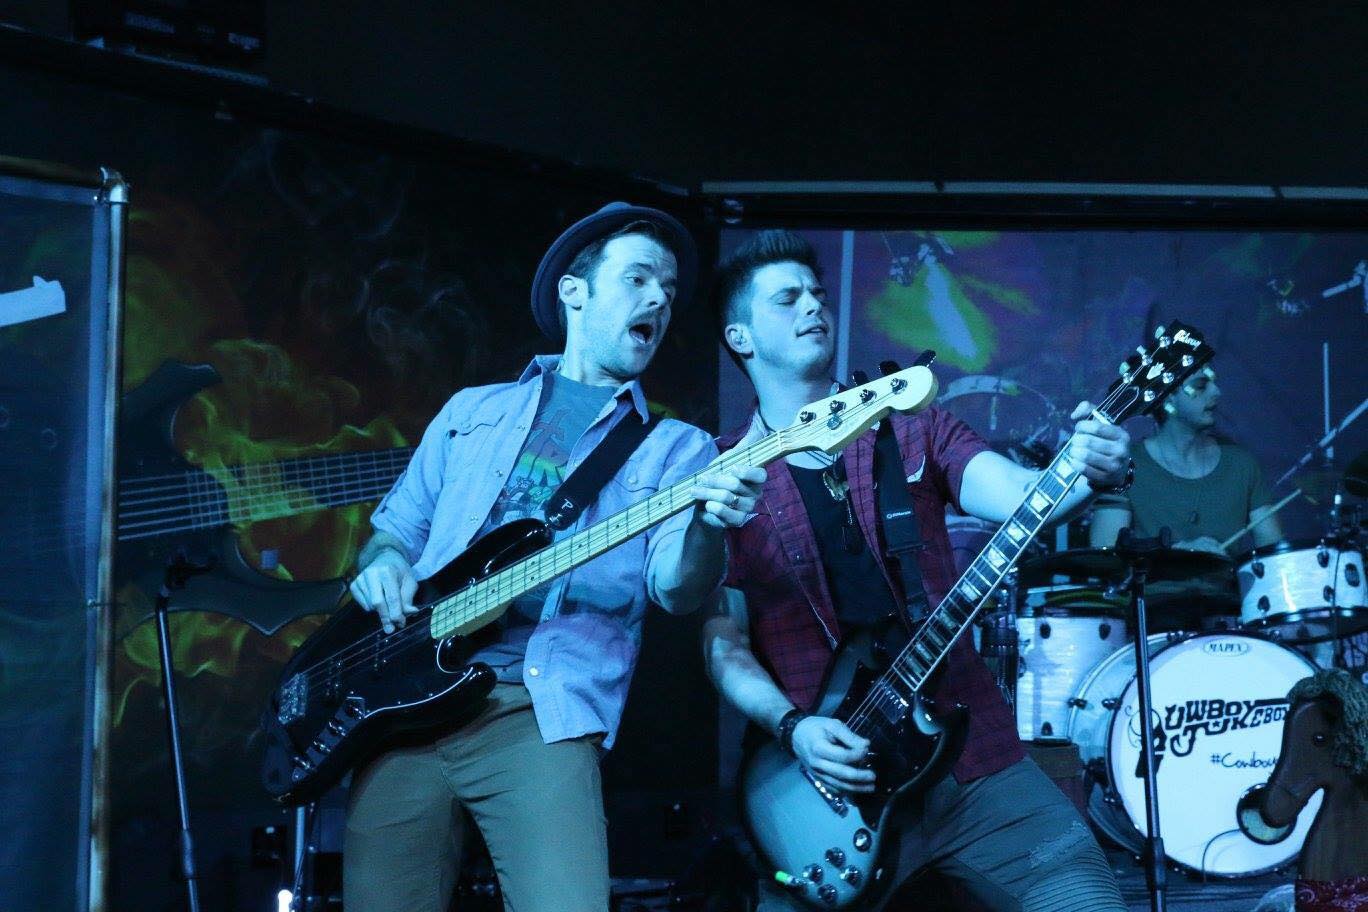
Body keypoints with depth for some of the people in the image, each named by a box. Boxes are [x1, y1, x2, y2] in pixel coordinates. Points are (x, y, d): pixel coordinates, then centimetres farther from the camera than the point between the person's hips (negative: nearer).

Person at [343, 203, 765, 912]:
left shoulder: (676, 449, 12)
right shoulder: (472, 411, 20)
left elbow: (674, 590, -3)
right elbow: (396, 525, 25)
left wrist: (709, 525, -26)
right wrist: (383, 564, 0)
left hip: (544, 713, -2)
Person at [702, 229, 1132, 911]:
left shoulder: (912, 427, 9)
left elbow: (1019, 495, -6)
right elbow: (724, 644, -1)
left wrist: (1086, 469, -27)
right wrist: (793, 726, -17)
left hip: (976, 753, 3)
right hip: (826, 776, -2)